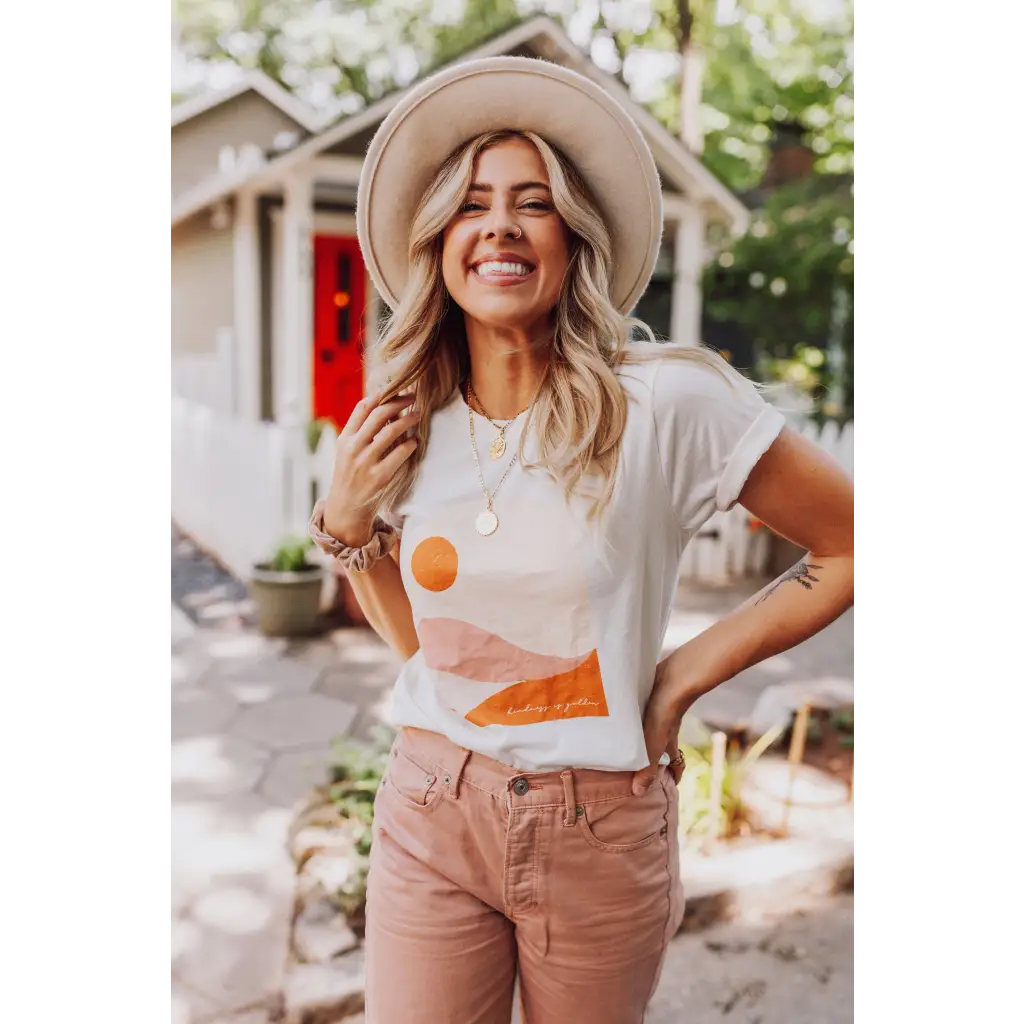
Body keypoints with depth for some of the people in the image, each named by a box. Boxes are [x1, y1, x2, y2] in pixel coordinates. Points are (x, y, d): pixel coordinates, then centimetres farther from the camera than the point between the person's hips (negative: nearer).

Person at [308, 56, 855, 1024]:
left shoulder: (666, 400, -16)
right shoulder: (408, 426, -1)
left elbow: (850, 546, -6)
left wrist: (684, 676, -7)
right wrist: (345, 523, -5)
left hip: (600, 831, -2)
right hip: (430, 811, 3)